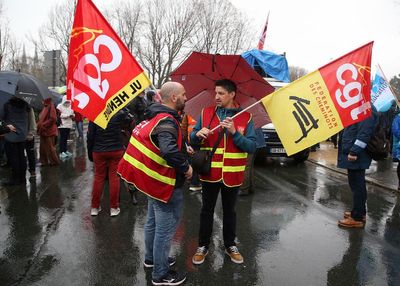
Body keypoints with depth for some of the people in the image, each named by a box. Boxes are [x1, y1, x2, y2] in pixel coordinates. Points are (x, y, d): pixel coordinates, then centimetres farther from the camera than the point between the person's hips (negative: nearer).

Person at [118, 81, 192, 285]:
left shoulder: (157, 116, 7)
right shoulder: (167, 122, -23)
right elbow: (169, 151, -40)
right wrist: (186, 167, -25)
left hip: (154, 179, 10)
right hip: (166, 183, -10)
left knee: (153, 222, 24)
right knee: (165, 228, 3)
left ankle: (151, 258, 42)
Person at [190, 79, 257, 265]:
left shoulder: (245, 117, -3)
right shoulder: (206, 113, 1)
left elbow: (251, 147, -9)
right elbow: (192, 140, 3)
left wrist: (234, 133, -22)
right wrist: (198, 134, -20)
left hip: (232, 175, 0)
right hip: (210, 173, 1)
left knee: (229, 210, 16)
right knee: (207, 210, 12)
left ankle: (230, 245, 34)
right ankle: (203, 246, 29)